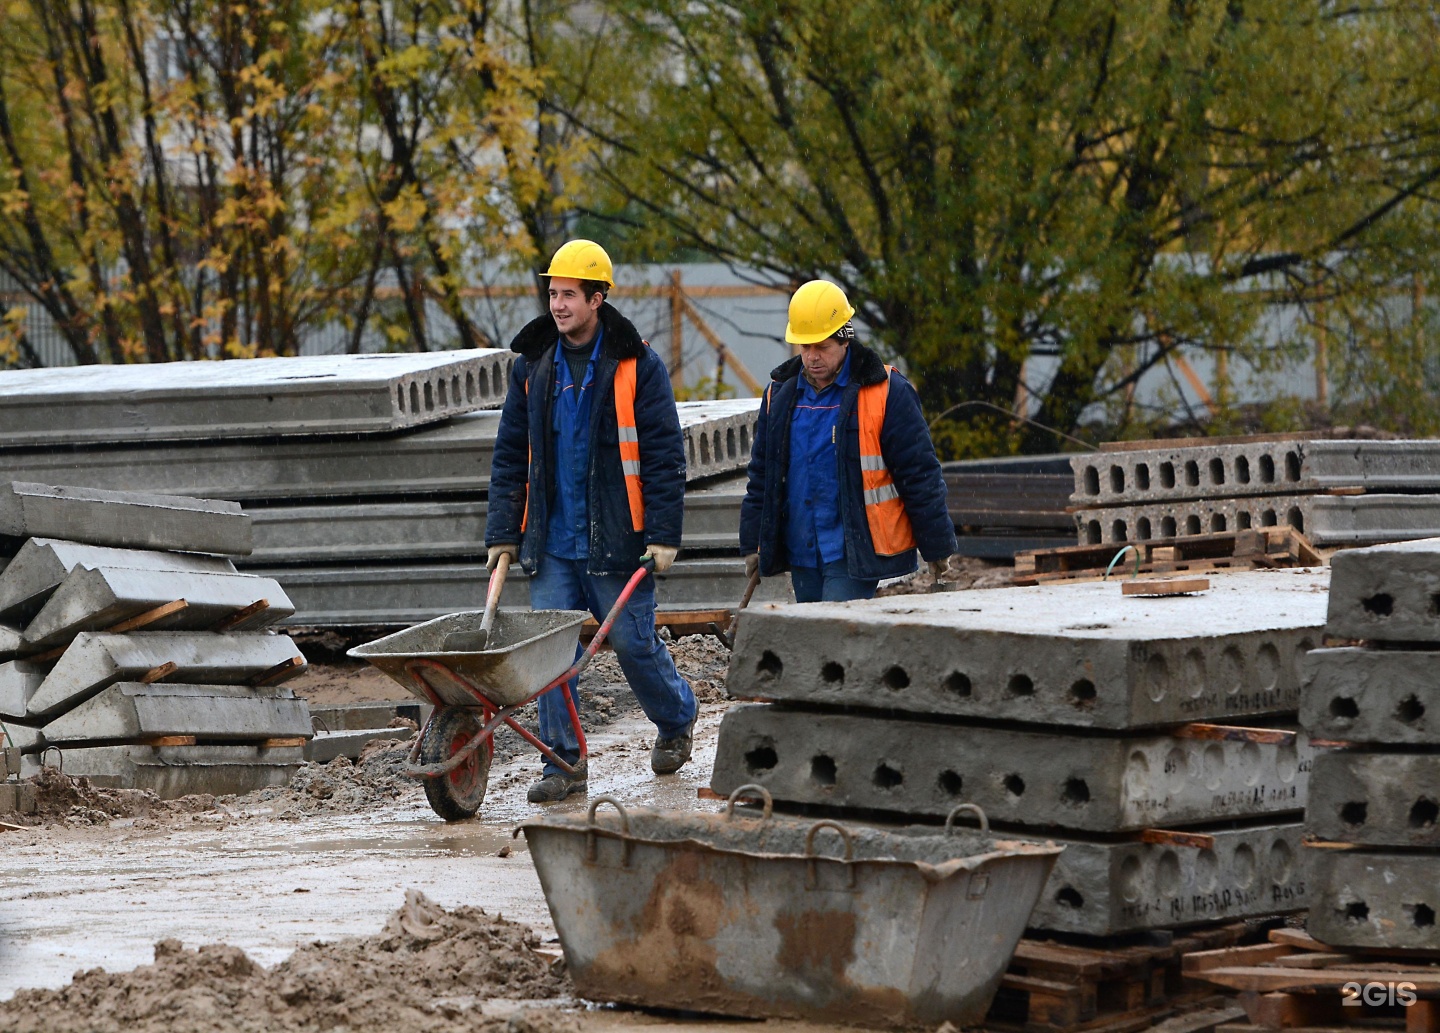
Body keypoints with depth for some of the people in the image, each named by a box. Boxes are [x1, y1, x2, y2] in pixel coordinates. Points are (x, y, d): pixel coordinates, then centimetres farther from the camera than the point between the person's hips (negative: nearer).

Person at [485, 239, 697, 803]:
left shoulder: (636, 366, -4)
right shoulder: (533, 365, 8)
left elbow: (664, 455, -6)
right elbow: (510, 455, 12)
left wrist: (663, 535, -12)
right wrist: (503, 532, 6)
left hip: (614, 541, -4)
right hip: (551, 542, 4)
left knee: (632, 641, 4)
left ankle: (676, 717, 32)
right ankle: (563, 763, 2)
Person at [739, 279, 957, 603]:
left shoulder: (885, 394, -7)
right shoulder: (780, 394, 11)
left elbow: (920, 475, -4)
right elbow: (761, 475, 21)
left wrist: (936, 548, -2)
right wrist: (753, 543, 18)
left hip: (856, 555, -6)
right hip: (801, 553, 6)